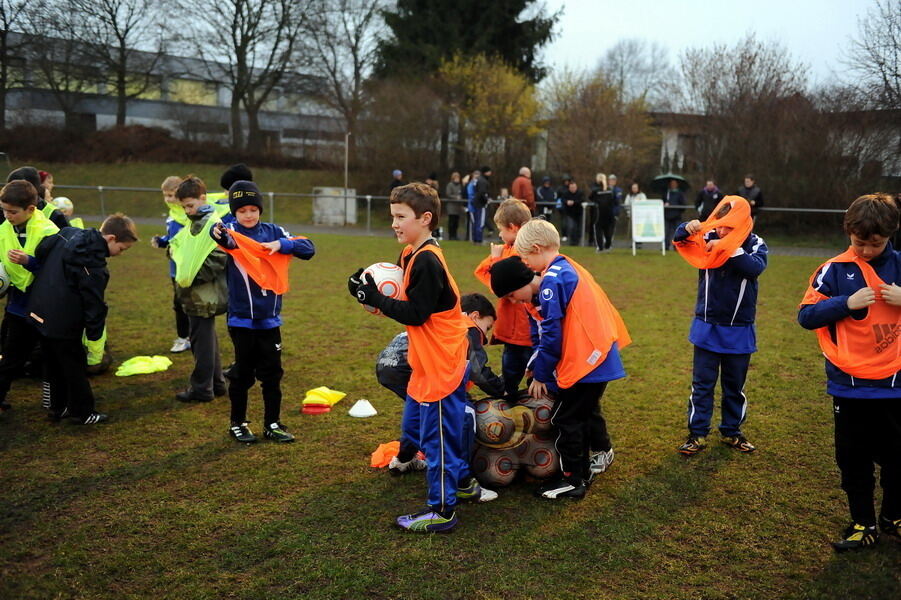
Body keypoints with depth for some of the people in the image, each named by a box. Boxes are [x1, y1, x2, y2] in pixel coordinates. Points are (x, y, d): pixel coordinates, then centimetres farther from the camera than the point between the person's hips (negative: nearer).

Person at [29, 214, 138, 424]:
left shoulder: (68, 233, 2)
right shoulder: (93, 265, -24)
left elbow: (41, 251, 15)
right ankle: (83, 412, 17)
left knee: (55, 364, 20)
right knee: (74, 368, 6)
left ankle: (58, 407, 31)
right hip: (62, 323, -9)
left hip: (40, 313, 9)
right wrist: (94, 336, -12)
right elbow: (94, 303, -20)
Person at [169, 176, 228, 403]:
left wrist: (193, 277, -19)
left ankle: (201, 388, 8)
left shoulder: (213, 225, -15)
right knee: (207, 339, 16)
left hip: (204, 296, -10)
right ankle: (216, 383, 26)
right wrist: (174, 249, 4)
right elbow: (177, 244, 26)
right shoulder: (193, 224, 15)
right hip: (194, 294, 10)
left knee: (201, 341, -2)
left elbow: (218, 259, -22)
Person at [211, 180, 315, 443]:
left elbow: (309, 248, -3)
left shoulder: (273, 232, 3)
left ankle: (273, 424, 23)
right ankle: (238, 423, 24)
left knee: (272, 374, 10)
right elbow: (224, 238, -32)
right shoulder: (232, 232, -7)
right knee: (242, 374, 8)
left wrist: (281, 245, -20)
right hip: (242, 319, -3)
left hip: (270, 318, 3)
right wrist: (218, 233, -56)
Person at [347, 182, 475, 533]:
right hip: (427, 362, 10)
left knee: (437, 435, -1)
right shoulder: (411, 255, 10)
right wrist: (374, 290, -3)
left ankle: (442, 510, 11)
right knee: (415, 426, 20)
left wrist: (374, 298, -16)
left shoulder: (427, 261, -20)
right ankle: (459, 481, 35)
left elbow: (416, 314, -22)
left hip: (440, 364, -10)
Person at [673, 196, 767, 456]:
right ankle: (697, 433, 14)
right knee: (702, 384, 5)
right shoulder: (707, 239, -3)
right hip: (706, 327, 0)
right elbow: (679, 242, -14)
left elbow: (755, 267, -25)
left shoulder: (756, 244, -6)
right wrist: (687, 229, -34)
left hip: (739, 331, 0)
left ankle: (731, 432, 29)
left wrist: (728, 248, -33)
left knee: (734, 385, 14)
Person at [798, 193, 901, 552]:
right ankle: (863, 524, 24)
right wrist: (847, 303, -19)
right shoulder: (834, 270, -4)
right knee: (854, 459, 9)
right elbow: (806, 315, -7)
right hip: (850, 385, -1)